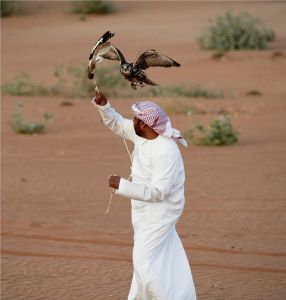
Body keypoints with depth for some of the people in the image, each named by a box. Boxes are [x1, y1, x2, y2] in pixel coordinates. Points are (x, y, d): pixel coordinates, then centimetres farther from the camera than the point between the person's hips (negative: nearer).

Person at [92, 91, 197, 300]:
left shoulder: (166, 152, -29)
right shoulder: (142, 135, -3)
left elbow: (157, 192, -31)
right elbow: (116, 123, 14)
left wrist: (122, 186, -30)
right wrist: (103, 105, -4)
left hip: (159, 212, -9)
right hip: (147, 212, 9)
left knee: (144, 261, -9)